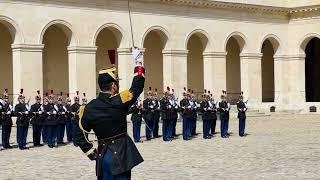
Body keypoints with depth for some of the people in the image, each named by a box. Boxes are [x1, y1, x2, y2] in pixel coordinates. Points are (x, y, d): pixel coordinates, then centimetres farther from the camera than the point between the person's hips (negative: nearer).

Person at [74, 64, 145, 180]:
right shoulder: (119, 102, -13)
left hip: (102, 156, 4)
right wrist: (139, 70, 17)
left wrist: (91, 153, 10)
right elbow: (136, 88, 3)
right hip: (121, 155, -4)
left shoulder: (88, 109, -1)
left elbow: (80, 136, 3)